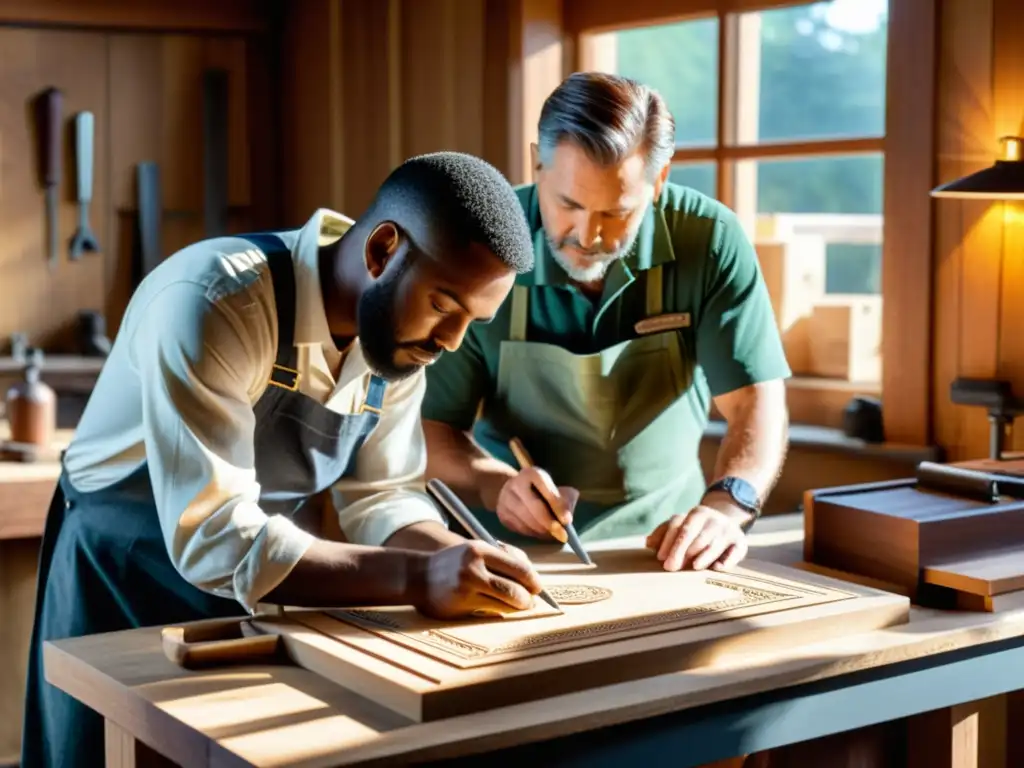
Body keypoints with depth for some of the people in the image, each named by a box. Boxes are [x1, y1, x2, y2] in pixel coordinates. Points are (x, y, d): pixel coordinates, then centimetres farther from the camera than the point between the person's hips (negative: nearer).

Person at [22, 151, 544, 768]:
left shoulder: (399, 328, -9)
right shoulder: (210, 304, -31)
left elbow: (381, 496, -2)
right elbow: (216, 541, -36)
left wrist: (460, 562, -22)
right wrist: (416, 577, -42)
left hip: (255, 580, 6)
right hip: (120, 579, -5)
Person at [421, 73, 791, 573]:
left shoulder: (710, 241, -12)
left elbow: (755, 400, -12)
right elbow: (430, 424, -6)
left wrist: (726, 504, -31)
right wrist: (497, 487, -26)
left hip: (662, 547, 1)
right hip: (514, 548, -1)